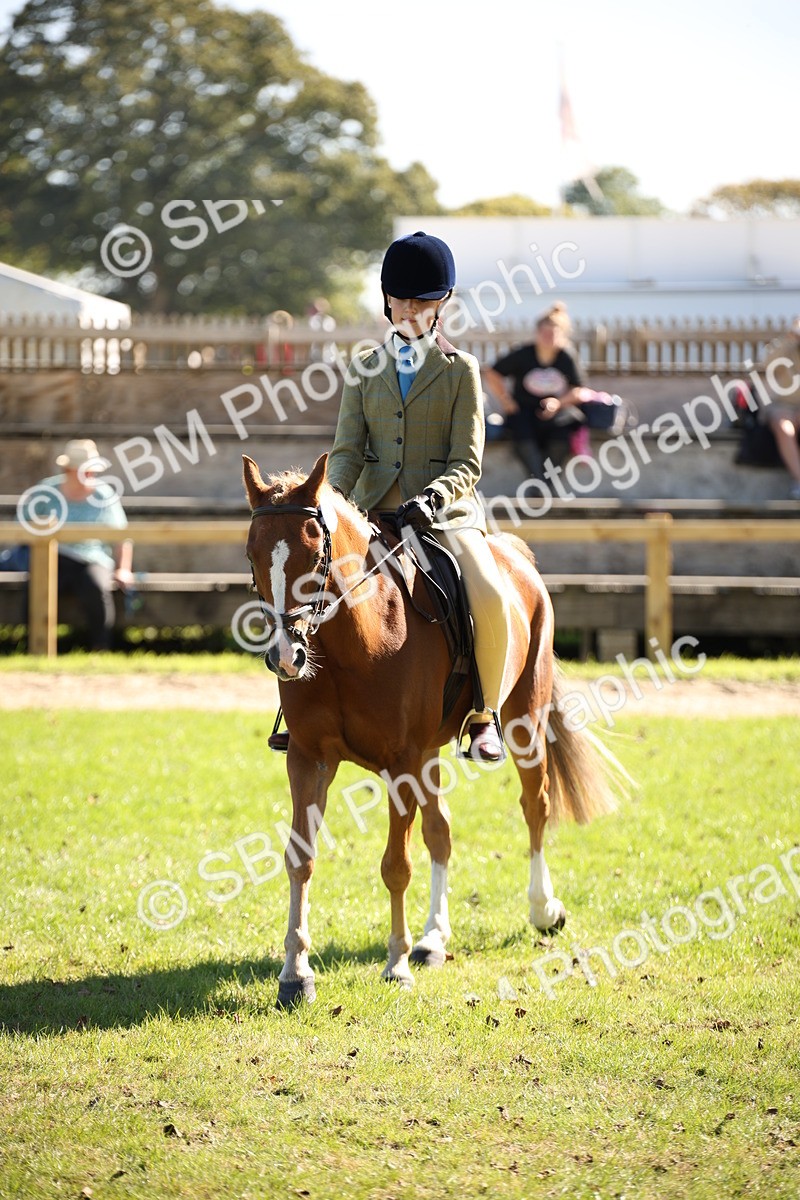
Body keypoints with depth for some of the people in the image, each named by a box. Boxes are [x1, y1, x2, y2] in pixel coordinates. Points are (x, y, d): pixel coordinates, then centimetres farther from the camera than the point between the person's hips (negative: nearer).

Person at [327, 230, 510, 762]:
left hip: (446, 513, -3)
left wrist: (431, 498, -24)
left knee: (490, 599, -29)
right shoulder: (365, 369, 11)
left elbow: (467, 463, -4)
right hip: (375, 512, 3)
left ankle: (484, 713, -7)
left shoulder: (460, 370, 2)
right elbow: (348, 450, 7)